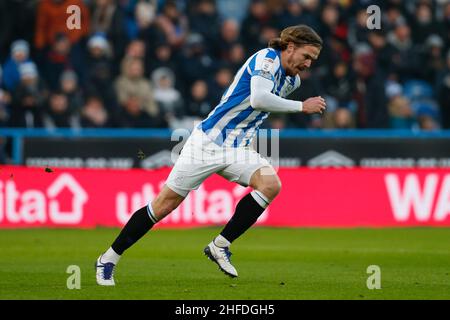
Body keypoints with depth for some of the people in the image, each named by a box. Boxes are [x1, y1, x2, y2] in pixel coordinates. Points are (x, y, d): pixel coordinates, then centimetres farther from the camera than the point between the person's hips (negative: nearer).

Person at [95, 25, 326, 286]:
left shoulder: (292, 80, 11)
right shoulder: (267, 59, -14)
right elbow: (258, 99, -31)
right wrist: (301, 107, -24)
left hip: (238, 148, 7)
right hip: (209, 140, -7)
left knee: (271, 184, -21)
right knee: (165, 203, -3)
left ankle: (220, 245, -10)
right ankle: (109, 259, 11)